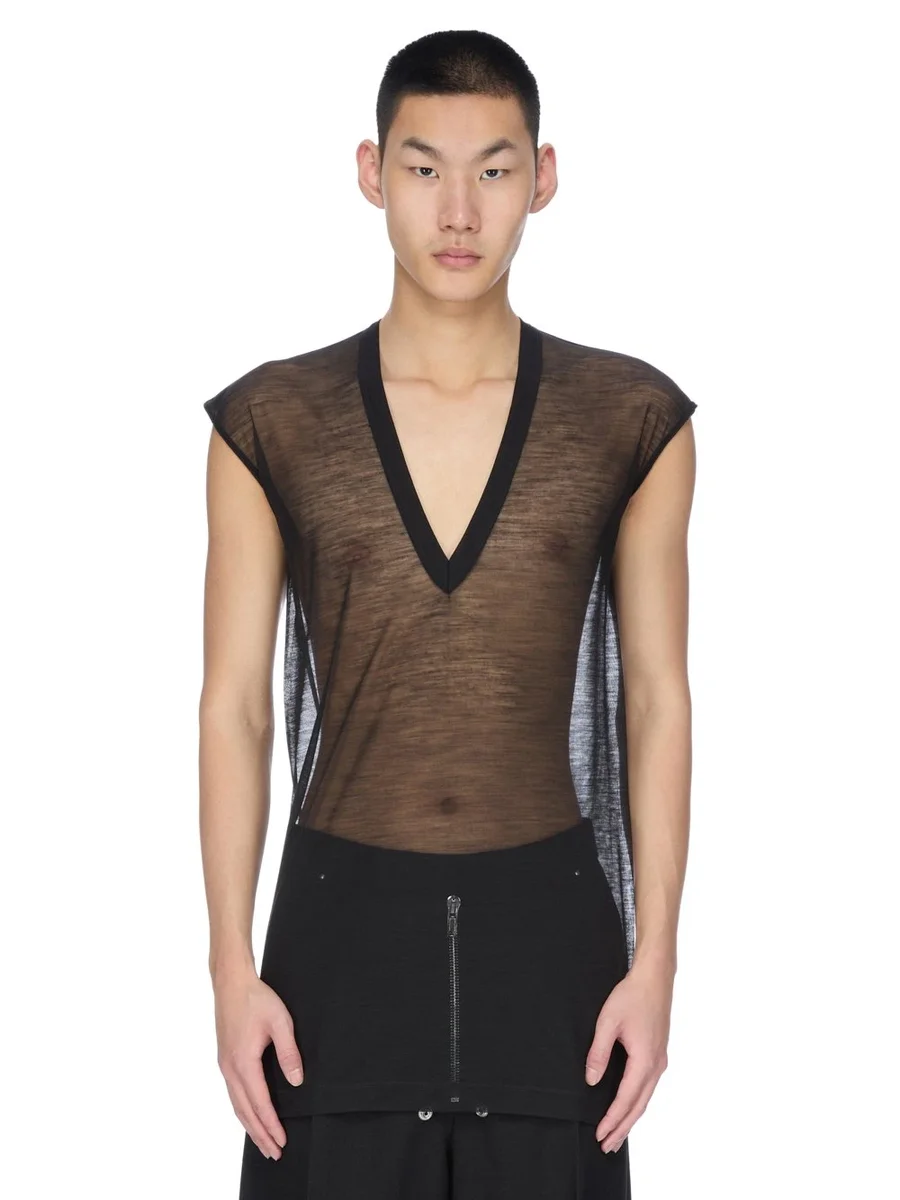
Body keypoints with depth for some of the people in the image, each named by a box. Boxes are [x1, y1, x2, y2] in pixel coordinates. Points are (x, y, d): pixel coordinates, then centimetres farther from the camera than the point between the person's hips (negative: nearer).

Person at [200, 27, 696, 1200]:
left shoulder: (631, 421, -1)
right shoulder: (270, 423, -2)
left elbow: (657, 697, 2)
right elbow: (234, 705, 0)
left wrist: (655, 957, -3)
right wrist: (233, 965, -5)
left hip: (546, 921, 0)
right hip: (346, 919, 0)